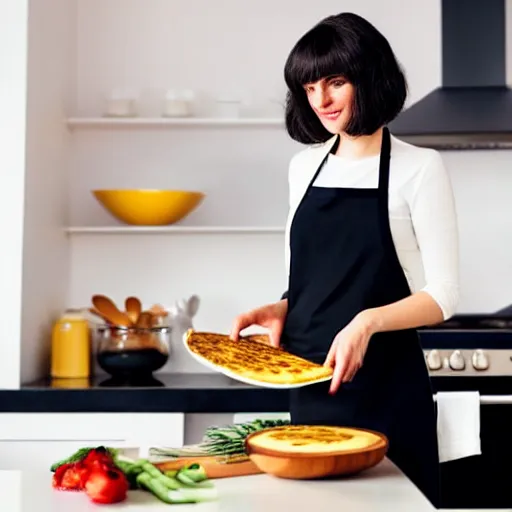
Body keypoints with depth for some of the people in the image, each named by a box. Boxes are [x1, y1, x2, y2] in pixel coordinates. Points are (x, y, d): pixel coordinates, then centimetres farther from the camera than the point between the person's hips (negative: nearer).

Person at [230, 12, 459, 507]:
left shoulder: (418, 168, -6)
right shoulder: (304, 167, 10)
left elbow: (442, 295, -9)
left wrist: (367, 321, -24)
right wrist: (279, 311, -2)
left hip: (385, 387, -4)